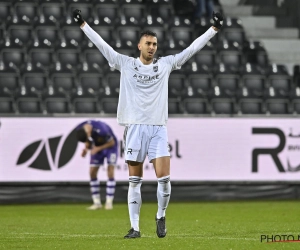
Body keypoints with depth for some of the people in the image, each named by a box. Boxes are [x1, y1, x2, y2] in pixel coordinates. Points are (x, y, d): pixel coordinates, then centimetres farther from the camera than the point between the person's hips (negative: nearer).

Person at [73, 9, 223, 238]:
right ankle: (135, 227, 7)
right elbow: (102, 45, 5)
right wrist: (83, 25, 1)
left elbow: (192, 49, 9)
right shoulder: (126, 64, 6)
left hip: (158, 128, 1)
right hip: (135, 127, -1)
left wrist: (214, 29, 6)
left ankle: (161, 217, 14)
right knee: (135, 181, 2)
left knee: (164, 178, -9)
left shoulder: (165, 64, 9)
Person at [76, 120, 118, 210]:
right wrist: (86, 148, -21)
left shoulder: (101, 130, -41)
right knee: (92, 173, -3)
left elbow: (112, 142, -23)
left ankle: (109, 202, -8)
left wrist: (98, 148, -31)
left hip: (110, 146, -5)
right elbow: (88, 141, -1)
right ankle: (97, 203, 3)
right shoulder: (80, 129, -22)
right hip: (97, 147, 5)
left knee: (110, 173, -13)